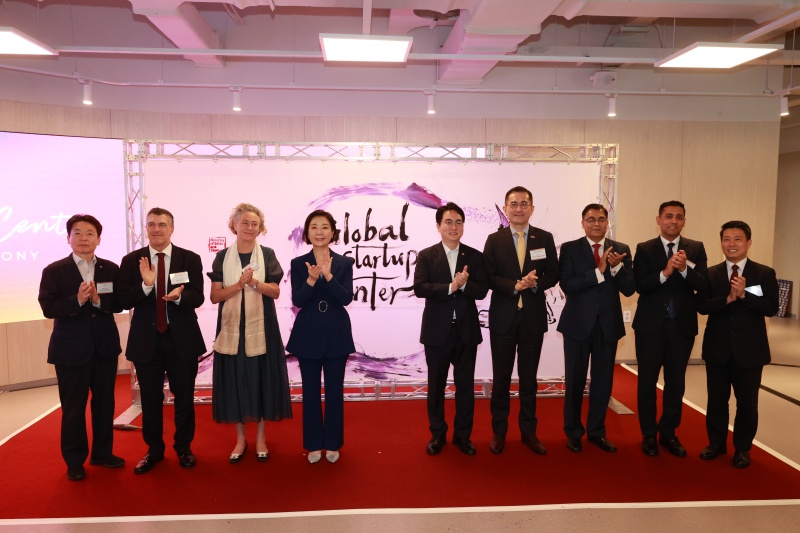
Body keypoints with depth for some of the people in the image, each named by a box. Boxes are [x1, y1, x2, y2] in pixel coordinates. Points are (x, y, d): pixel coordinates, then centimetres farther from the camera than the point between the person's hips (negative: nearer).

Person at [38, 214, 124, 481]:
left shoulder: (111, 269, 4)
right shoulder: (54, 270, -4)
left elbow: (119, 303, -3)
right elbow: (48, 308, -12)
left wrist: (98, 300, -21)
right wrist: (77, 300, -26)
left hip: (105, 346, 3)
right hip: (71, 348, -3)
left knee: (105, 402, 13)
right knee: (73, 407, 7)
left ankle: (102, 452, 30)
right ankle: (74, 460, 22)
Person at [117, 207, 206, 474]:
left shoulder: (190, 259, -2)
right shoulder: (131, 260, -1)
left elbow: (198, 297, -9)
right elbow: (124, 301, -8)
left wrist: (178, 296, -30)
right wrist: (146, 284, -25)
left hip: (182, 339, 0)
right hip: (146, 339, 1)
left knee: (184, 397, 11)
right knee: (150, 399, 12)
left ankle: (183, 448, 29)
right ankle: (154, 449, 30)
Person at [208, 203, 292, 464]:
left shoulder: (267, 255, 2)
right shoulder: (222, 257, 3)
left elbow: (275, 292, -2)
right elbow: (215, 296, -2)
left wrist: (254, 282, -19)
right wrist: (239, 284, -18)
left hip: (261, 327, 0)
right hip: (232, 327, 1)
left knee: (261, 379, 4)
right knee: (235, 380, 5)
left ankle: (260, 437, 18)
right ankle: (240, 438, 19)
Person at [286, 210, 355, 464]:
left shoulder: (344, 263, 0)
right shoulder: (298, 263, 0)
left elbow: (346, 298, -12)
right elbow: (297, 300, -9)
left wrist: (328, 275, -26)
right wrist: (311, 279, -27)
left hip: (336, 334, 0)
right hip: (308, 334, 0)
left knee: (334, 390, 8)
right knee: (311, 391, 9)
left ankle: (332, 443, 23)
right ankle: (314, 444, 23)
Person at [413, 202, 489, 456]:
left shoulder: (475, 256, 3)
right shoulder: (426, 256, -1)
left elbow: (482, 291, -5)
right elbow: (419, 288, -14)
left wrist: (464, 285, -24)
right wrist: (450, 287, -23)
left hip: (466, 330, 1)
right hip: (437, 330, -1)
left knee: (465, 385, 10)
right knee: (436, 385, 11)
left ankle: (463, 435, 26)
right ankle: (437, 434, 27)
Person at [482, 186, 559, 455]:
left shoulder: (545, 238, 3)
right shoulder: (494, 240, -1)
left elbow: (553, 275, 2)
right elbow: (489, 277, -6)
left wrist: (535, 284, -18)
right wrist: (515, 286, -21)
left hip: (534, 317, 1)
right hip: (503, 317, -1)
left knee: (529, 377, 11)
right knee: (501, 377, 8)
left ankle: (528, 431, 24)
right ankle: (499, 431, 22)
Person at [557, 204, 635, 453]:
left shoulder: (621, 250, 3)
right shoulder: (569, 249, -3)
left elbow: (629, 289, -4)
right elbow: (567, 285, -16)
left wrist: (616, 267, -20)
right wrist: (599, 272, -22)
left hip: (608, 324, 2)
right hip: (578, 323, -2)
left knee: (603, 381, 12)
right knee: (575, 381, 8)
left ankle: (596, 431, 28)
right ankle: (573, 432, 24)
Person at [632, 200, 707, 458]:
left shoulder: (696, 248, 2)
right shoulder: (644, 249, -2)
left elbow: (703, 285, -9)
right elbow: (639, 285, -12)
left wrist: (685, 269, -27)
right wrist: (664, 273, -27)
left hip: (683, 326, 2)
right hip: (651, 325, -1)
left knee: (676, 383, 12)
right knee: (647, 382, 7)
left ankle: (668, 432, 28)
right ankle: (649, 434, 22)